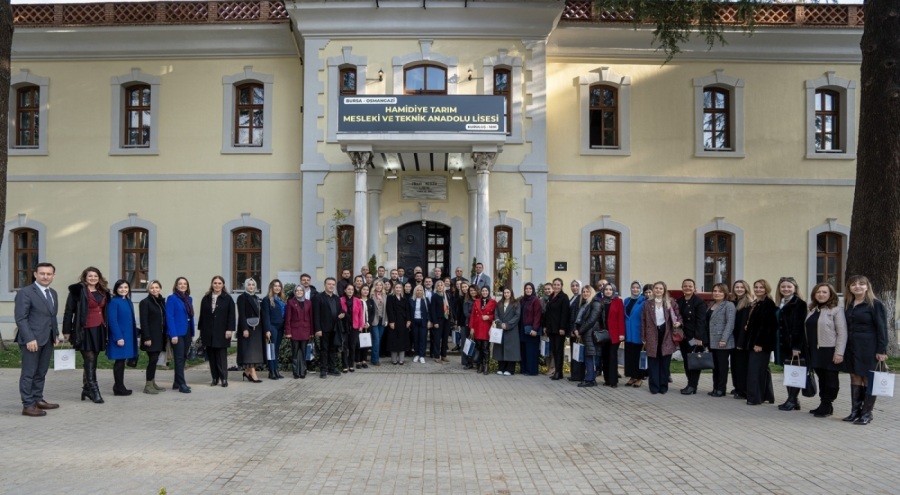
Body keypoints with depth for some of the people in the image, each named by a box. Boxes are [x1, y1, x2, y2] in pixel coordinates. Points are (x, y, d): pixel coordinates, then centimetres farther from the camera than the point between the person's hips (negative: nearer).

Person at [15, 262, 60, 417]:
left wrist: (56, 334, 11)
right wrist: (29, 338, -19)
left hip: (47, 339, 7)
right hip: (32, 339, -7)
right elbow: (21, 318, -13)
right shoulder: (25, 292, -8)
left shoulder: (53, 293, 16)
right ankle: (28, 405, 0)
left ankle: (38, 400, 20)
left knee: (41, 372, 12)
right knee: (29, 373, -3)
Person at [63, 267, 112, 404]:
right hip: (85, 330, -6)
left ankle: (87, 389, 22)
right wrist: (67, 331, -8)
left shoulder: (103, 292, 14)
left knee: (92, 361, 12)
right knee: (90, 360, -8)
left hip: (99, 330, 6)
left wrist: (106, 329, 13)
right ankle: (94, 390, -7)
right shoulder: (78, 291, -4)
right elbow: (69, 311, -5)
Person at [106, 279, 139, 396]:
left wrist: (134, 336, 11)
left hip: (128, 336, 8)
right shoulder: (113, 302, -9)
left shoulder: (128, 302, 14)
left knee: (121, 361, 12)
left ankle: (119, 387, 19)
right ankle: (118, 388, 5)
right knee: (119, 362, -2)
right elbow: (112, 321, -15)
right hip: (119, 336, -8)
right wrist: (118, 337, -19)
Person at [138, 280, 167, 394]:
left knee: (154, 359, 10)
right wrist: (147, 337, -16)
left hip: (160, 336, 6)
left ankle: (153, 383, 18)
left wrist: (165, 334, 9)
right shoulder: (145, 302, -5)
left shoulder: (162, 301, 14)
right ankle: (148, 385, -1)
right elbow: (144, 321, -11)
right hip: (151, 336, -6)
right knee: (153, 359, -8)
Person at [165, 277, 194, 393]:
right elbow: (169, 317, -12)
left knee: (183, 358, 11)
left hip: (187, 332, 7)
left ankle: (177, 382, 20)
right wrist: (173, 334, -18)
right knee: (179, 358, -6)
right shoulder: (171, 298, -6)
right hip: (177, 333, -7)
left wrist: (192, 332, 7)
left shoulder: (189, 299, 12)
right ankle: (182, 384, -5)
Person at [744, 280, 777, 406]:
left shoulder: (769, 304, -12)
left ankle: (755, 397, -5)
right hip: (753, 341, 9)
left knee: (755, 369, -9)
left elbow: (766, 325, -18)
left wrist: (759, 343, -21)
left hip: (761, 343, -9)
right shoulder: (755, 304, 16)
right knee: (763, 369, 14)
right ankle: (766, 396, 21)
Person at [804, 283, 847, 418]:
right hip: (815, 351, 6)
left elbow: (842, 333, -11)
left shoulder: (836, 310, -6)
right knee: (821, 378, 12)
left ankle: (827, 406, 9)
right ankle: (823, 405, 19)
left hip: (830, 351, -6)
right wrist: (807, 349, 11)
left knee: (830, 379, 2)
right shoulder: (812, 310, 15)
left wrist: (839, 353, -16)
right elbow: (808, 331, 15)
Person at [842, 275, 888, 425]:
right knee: (855, 378, 8)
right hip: (851, 346, 6)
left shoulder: (875, 305, -6)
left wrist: (882, 350, -13)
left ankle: (867, 413, 8)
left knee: (868, 379, 0)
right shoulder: (848, 304, 11)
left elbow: (882, 328, -8)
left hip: (868, 348, -6)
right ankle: (855, 411, 14)